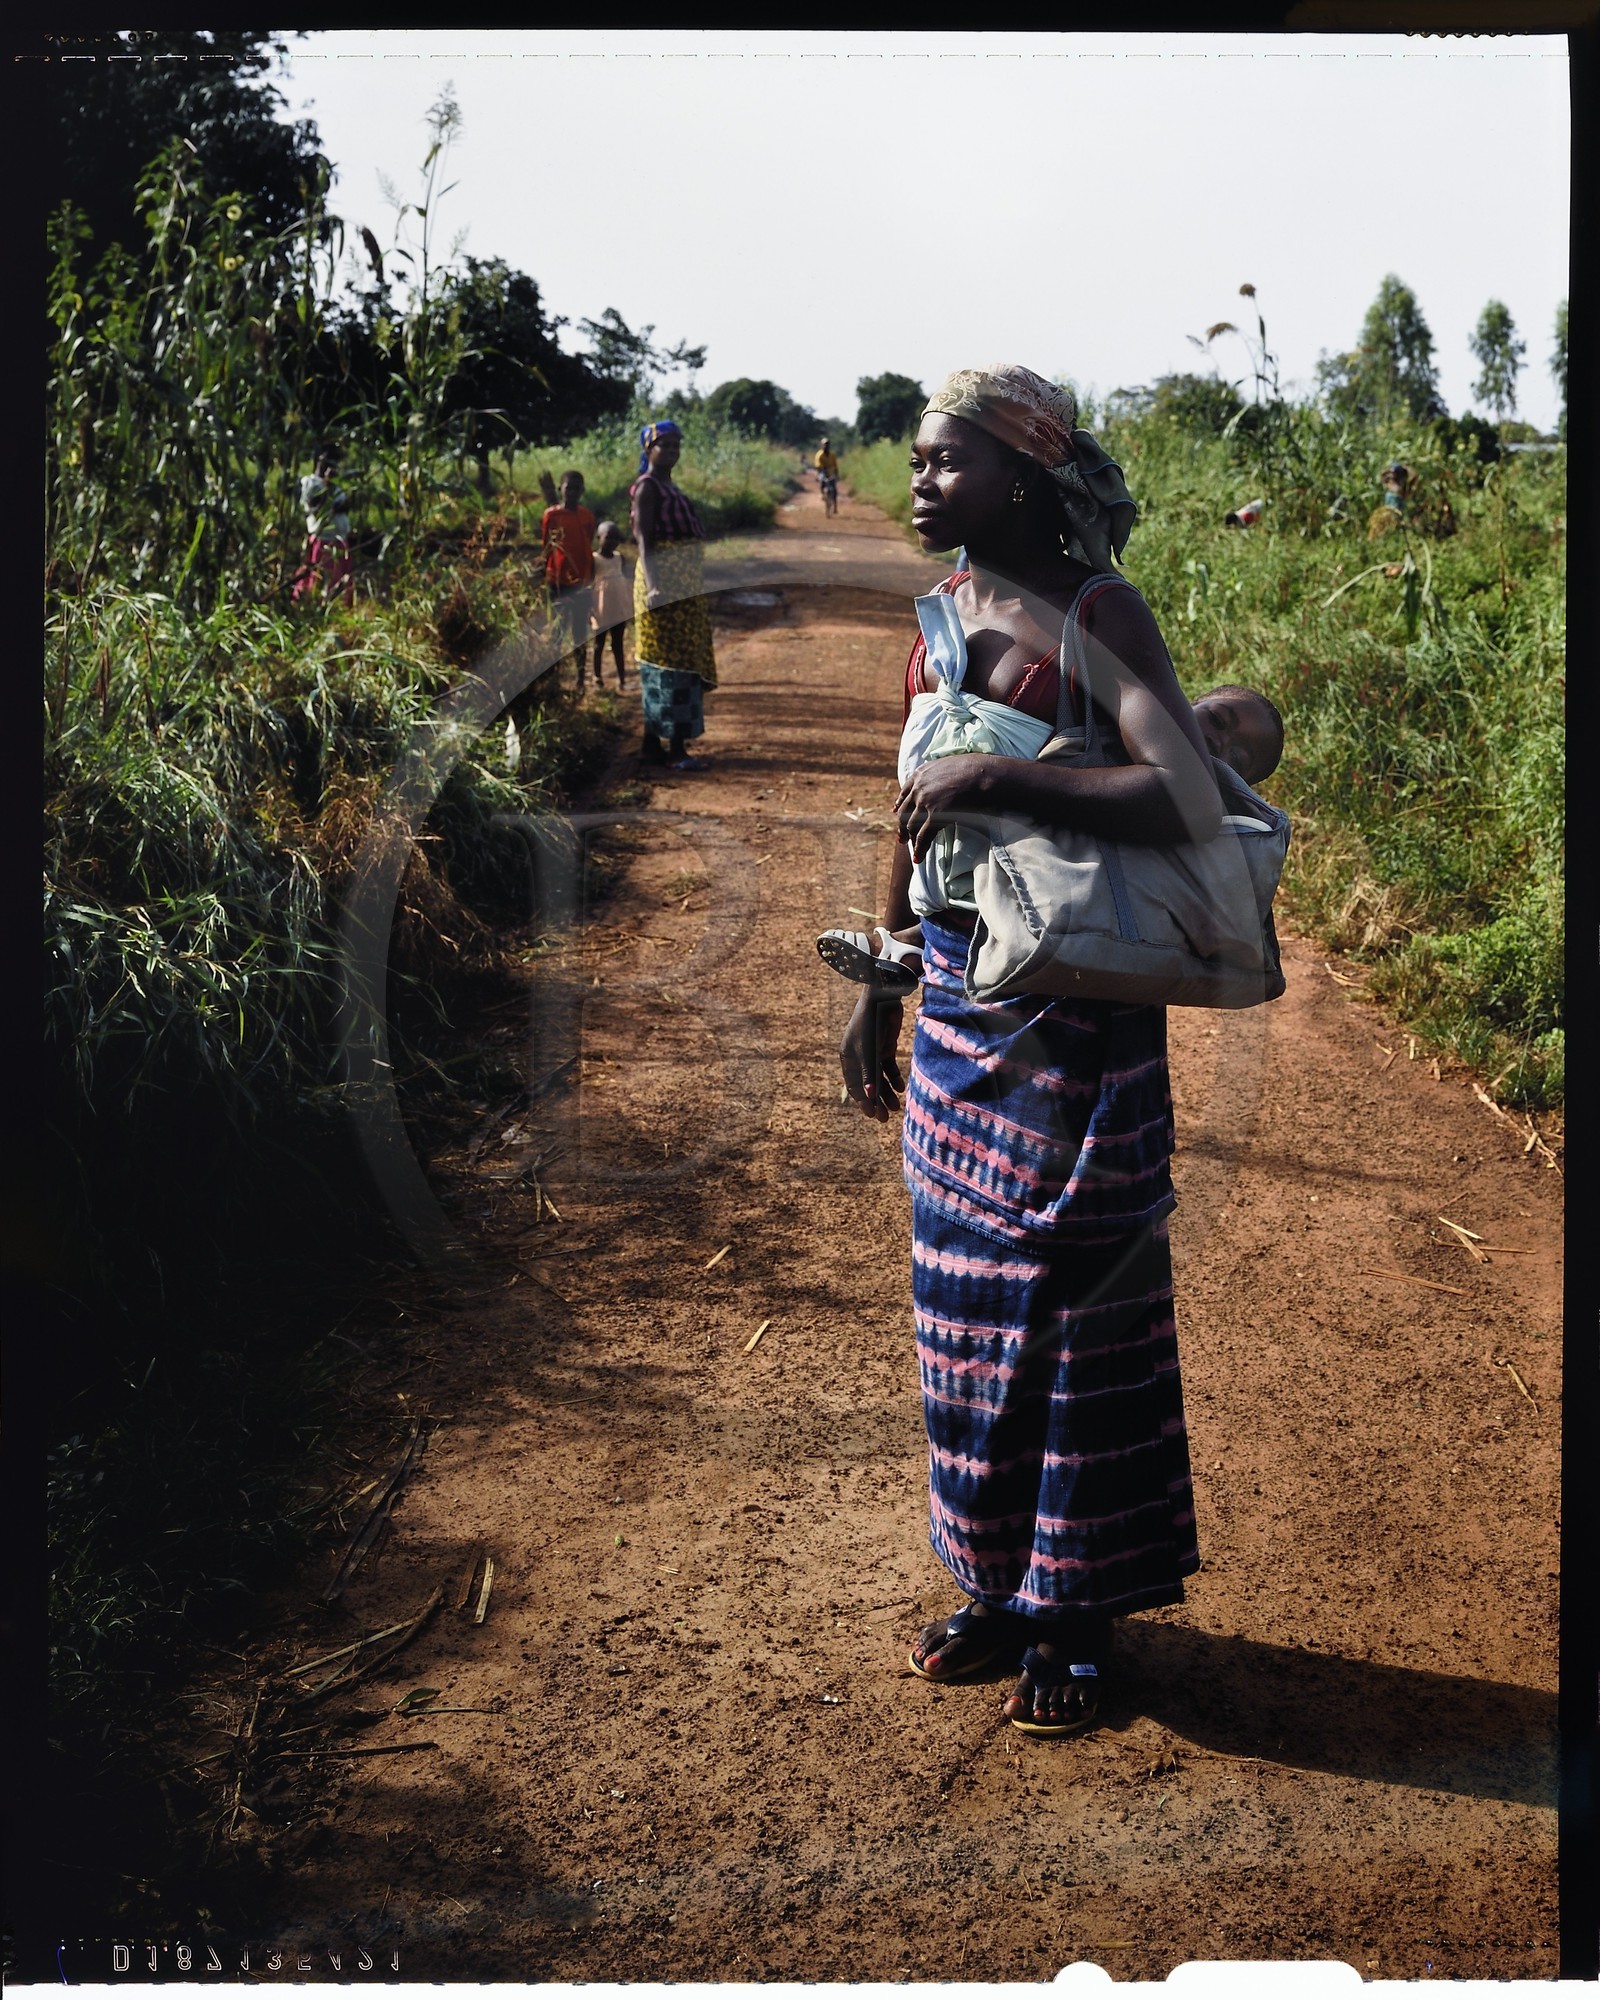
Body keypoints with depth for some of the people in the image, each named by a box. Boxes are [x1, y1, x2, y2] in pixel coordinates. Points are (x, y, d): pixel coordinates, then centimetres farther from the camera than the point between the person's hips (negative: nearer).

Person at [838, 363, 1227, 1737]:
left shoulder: (1098, 615, -14)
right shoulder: (948, 607, 8)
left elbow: (1193, 802, -28)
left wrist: (999, 780, -27)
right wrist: (881, 988, 20)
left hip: (1076, 1019, -7)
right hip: (957, 1004, 7)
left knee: (1072, 1309, 5)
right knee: (965, 1299, 15)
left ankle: (1078, 1616, 23)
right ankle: (996, 1582, 33)